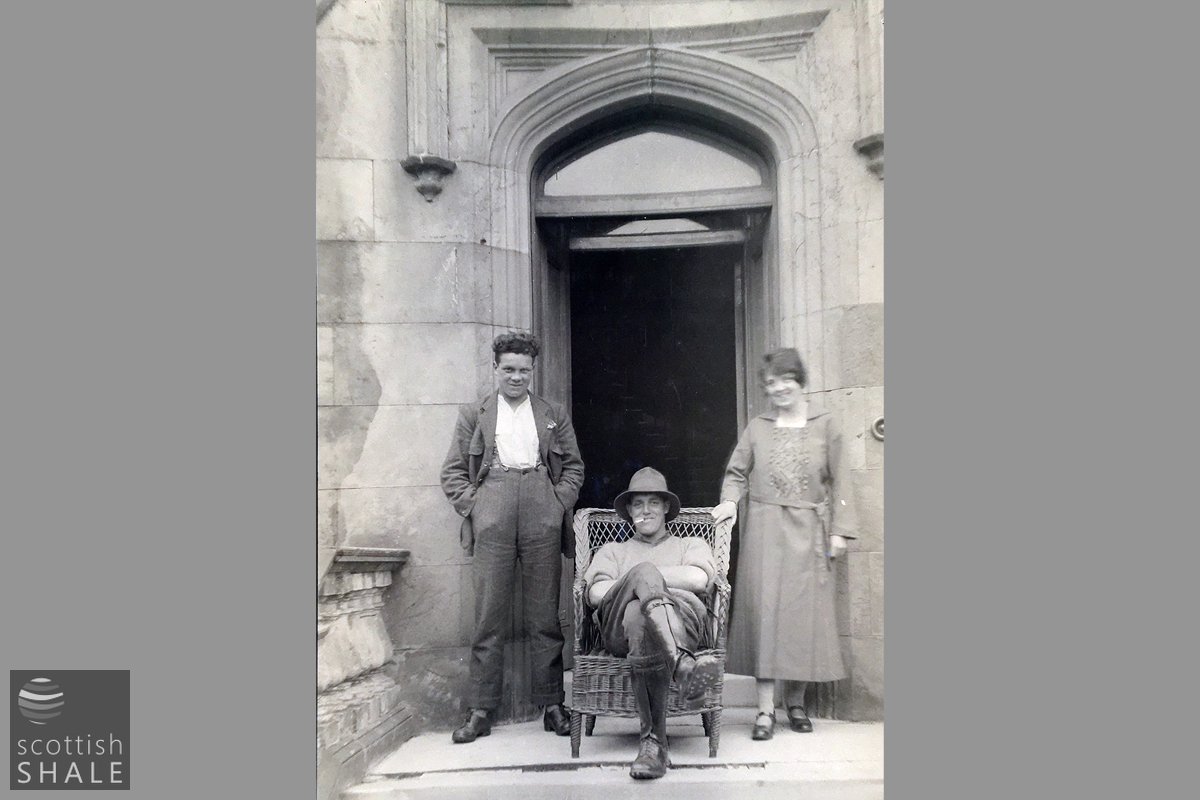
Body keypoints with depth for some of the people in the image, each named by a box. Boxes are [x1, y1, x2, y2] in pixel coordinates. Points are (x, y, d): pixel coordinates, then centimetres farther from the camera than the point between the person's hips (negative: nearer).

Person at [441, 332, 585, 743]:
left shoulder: (554, 415, 17)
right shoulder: (473, 414, 14)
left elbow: (574, 467, 16)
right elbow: (452, 472, 11)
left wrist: (559, 503, 2)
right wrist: (472, 506, -2)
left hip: (542, 517, 1)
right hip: (492, 519, -1)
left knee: (544, 615, 3)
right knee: (489, 615, -2)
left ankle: (552, 705, 10)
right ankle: (481, 710, 4)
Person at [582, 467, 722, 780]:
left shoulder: (690, 544, 35)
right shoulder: (612, 551, 38)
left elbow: (699, 578, 7)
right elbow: (596, 595, 14)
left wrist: (639, 578, 5)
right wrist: (643, 577, -2)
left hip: (684, 620, -1)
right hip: (619, 627, 1)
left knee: (638, 616, -42)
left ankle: (653, 741, -52)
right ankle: (683, 665, -59)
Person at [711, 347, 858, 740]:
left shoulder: (824, 425, 6)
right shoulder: (757, 428, 8)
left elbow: (839, 480, 5)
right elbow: (737, 473, 12)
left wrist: (839, 529, -1)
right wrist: (729, 501, -7)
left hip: (808, 532, 0)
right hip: (764, 530, 0)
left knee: (805, 612, 2)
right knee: (764, 610, -6)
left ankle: (796, 700, 17)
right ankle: (766, 708, -3)